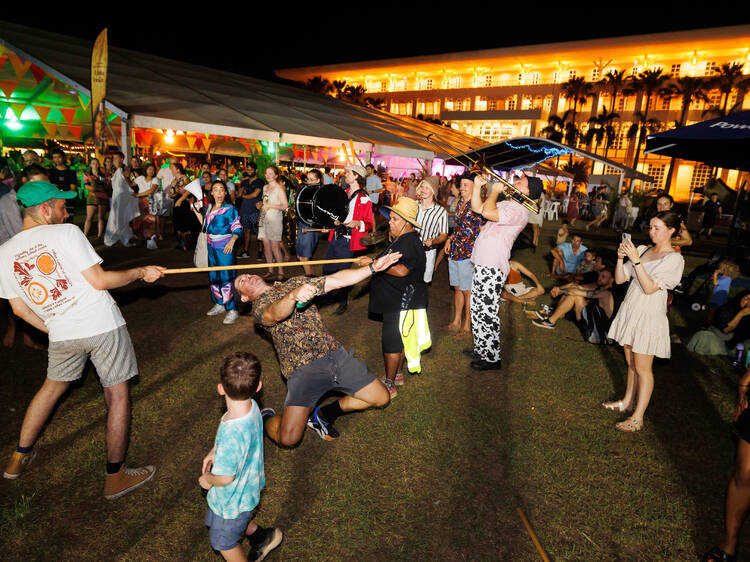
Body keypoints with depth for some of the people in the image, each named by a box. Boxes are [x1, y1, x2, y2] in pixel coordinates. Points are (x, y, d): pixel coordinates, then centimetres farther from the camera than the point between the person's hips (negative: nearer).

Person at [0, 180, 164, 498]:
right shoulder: (66, 233, -10)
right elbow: (99, 281, -14)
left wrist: (52, 329, 21)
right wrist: (140, 273, -3)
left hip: (62, 334, 5)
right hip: (102, 327, -5)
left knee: (53, 386, 30)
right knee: (117, 395, 6)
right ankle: (115, 477, 16)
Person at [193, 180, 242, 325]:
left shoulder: (231, 209, -8)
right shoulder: (209, 207, 11)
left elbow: (238, 229, -10)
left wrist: (232, 240, -28)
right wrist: (196, 211, 15)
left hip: (225, 248, -7)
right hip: (211, 247, 7)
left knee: (226, 278, -8)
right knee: (213, 277, 15)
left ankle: (232, 310, -1)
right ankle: (219, 304, 31)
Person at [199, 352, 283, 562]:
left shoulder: (232, 434, -44)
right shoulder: (251, 406, -20)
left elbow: (225, 477, -29)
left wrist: (208, 479, -10)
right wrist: (213, 452, 3)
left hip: (233, 497, -8)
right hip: (248, 484, 8)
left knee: (224, 541, 23)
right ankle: (262, 536, 50)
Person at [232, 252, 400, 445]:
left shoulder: (295, 283, 19)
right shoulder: (259, 307, 1)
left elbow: (338, 280, 14)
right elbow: (275, 314, -25)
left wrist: (373, 267, 6)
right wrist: (293, 295, -46)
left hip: (336, 354, 6)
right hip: (303, 369, -5)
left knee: (381, 398, 7)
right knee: (288, 438, -17)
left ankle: (323, 414, 23)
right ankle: (267, 419, 20)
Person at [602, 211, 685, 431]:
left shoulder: (674, 259, -11)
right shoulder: (642, 249, 7)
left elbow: (649, 288, -20)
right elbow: (620, 279, 4)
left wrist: (636, 260, -23)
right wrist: (621, 258, -11)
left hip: (649, 316, -6)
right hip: (630, 311, 6)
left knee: (642, 368, 0)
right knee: (631, 363, 18)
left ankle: (637, 418, 8)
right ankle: (627, 402, 33)